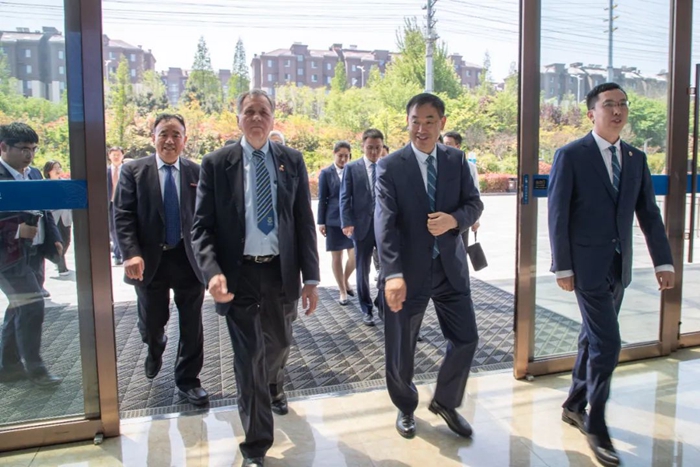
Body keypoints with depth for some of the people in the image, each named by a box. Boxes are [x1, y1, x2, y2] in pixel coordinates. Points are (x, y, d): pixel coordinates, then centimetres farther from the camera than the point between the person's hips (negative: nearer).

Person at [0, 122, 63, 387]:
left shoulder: (32, 175, 10)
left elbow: (43, 210, 17)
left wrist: (54, 238, 7)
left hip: (31, 251, 8)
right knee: (32, 306, -9)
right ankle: (35, 368, 6)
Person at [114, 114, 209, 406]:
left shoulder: (197, 172, 1)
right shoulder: (134, 171, 0)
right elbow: (123, 216, -5)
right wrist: (131, 254, -18)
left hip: (189, 259, 0)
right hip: (149, 261, 0)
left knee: (191, 325, 6)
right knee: (151, 323, 13)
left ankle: (188, 380, 23)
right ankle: (155, 350, 49)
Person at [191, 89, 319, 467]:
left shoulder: (292, 161, 2)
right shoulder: (216, 163, -2)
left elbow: (304, 222, 2)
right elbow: (202, 226, -4)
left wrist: (311, 277, -3)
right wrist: (213, 272, -20)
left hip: (282, 271, 3)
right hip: (238, 273, -2)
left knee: (279, 344, 20)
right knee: (249, 357, 1)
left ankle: (273, 387, 56)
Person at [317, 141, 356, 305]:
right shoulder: (326, 173, 2)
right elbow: (322, 199, 1)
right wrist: (321, 222, -3)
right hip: (334, 220, -2)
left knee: (355, 255, -1)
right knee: (337, 257, 4)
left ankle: (346, 280, 27)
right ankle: (342, 291, 18)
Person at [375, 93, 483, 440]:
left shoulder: (457, 160, 3)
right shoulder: (390, 166, -9)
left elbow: (474, 203, 4)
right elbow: (385, 222, -17)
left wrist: (454, 219, -21)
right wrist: (393, 274, -29)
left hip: (450, 266, 3)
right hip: (408, 270, -3)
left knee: (466, 338, 7)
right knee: (401, 349, 10)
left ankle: (445, 402, 33)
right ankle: (405, 408, 37)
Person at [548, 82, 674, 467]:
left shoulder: (636, 158, 9)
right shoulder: (570, 155, -8)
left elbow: (649, 213, 9)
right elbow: (558, 214, -10)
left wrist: (663, 261, 2)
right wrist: (562, 267, -12)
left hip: (619, 266, 6)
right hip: (587, 265, -6)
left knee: (593, 338, 16)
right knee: (607, 344, -6)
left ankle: (574, 405, 34)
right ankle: (596, 424, 13)